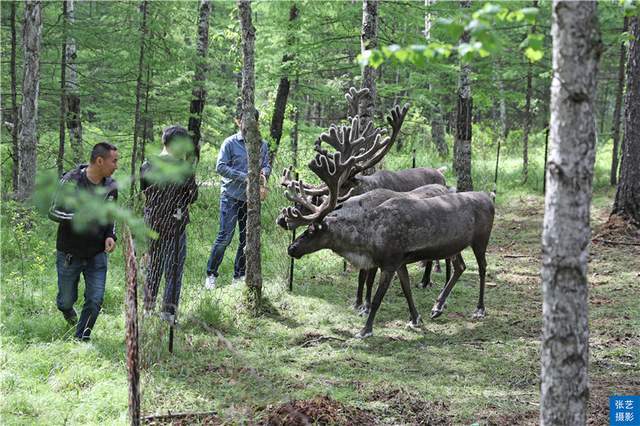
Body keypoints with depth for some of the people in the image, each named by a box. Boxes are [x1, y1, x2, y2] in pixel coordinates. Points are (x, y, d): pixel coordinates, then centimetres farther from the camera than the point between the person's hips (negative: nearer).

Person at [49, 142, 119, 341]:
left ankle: (82, 339, 16)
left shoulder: (111, 187, 0)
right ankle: (66, 308, 48)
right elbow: (54, 212, -14)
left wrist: (110, 236, -3)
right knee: (67, 300, 11)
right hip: (70, 254, -3)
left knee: (95, 301, -3)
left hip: (97, 254, 3)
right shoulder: (71, 181, -15)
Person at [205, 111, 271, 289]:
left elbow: (267, 165, 14)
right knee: (225, 236, -9)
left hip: (251, 197, 5)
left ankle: (240, 274, 20)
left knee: (247, 237, 9)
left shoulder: (262, 145, 9)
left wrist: (264, 172, -12)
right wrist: (245, 177, -17)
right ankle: (211, 274, 1)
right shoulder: (230, 143, -4)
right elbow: (220, 167, -9)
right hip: (231, 196, -5)